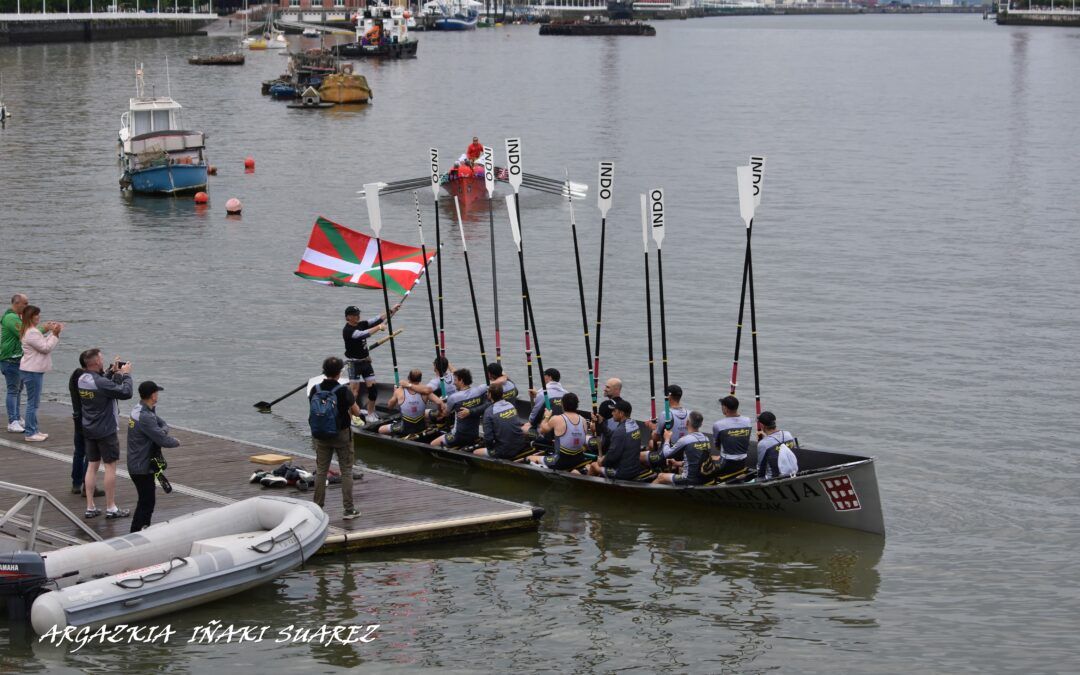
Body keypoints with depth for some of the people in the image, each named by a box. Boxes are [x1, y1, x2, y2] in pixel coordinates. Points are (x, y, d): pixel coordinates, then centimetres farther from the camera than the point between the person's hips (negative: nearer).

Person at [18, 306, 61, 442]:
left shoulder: (33, 331, 14)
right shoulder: (31, 333, -18)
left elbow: (44, 344, 18)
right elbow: (46, 348, -18)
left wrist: (53, 333, 7)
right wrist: (54, 334, -14)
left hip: (34, 370, 11)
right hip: (32, 371, -11)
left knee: (34, 402, 16)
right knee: (33, 402, -5)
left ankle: (33, 430, 22)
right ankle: (30, 433, -2)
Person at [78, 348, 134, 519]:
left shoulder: (82, 379, 0)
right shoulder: (101, 383, -25)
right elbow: (126, 392, -23)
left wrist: (113, 372, 7)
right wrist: (126, 374, -9)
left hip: (89, 429, 8)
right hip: (106, 430, -7)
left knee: (92, 465, 12)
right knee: (110, 466, 2)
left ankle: (90, 507, 13)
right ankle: (111, 508, 7)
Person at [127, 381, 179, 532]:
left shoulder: (138, 409, 7)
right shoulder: (145, 417, -26)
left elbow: (162, 423, 10)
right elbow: (162, 440, -26)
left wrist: (163, 430, -14)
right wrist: (176, 442, -6)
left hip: (136, 463, 10)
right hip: (142, 468, -10)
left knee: (148, 499, 21)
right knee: (147, 501, -5)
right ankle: (135, 534, -1)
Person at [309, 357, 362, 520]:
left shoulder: (315, 390, -5)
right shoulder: (343, 391, -16)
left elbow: (312, 407, 8)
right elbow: (356, 411, -7)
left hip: (320, 436, 3)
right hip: (342, 434, -3)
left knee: (321, 471, 11)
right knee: (346, 471, 4)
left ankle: (317, 508, 13)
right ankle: (349, 509, 4)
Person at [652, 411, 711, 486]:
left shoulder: (685, 440, -19)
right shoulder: (706, 439, 1)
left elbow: (666, 454, -5)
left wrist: (667, 439, 13)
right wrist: (679, 463, 23)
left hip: (690, 481, -7)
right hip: (704, 479, 7)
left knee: (661, 477, 17)